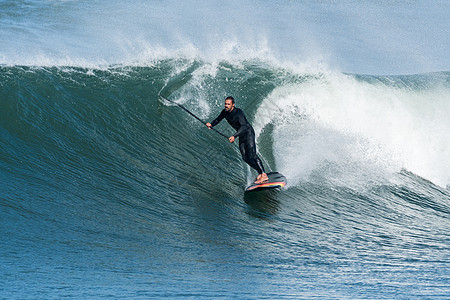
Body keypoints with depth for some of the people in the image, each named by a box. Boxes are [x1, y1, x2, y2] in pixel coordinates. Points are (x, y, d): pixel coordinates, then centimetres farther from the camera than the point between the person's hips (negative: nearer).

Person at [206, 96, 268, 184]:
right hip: (241, 136, 8)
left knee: (252, 154, -22)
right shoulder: (225, 112, 0)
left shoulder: (238, 112, -23)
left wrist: (234, 136, -43)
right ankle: (260, 172, 9)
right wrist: (211, 124, -6)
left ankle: (264, 175, -29)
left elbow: (244, 126, -33)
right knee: (245, 158, -1)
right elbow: (218, 120, 16)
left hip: (248, 132, -8)